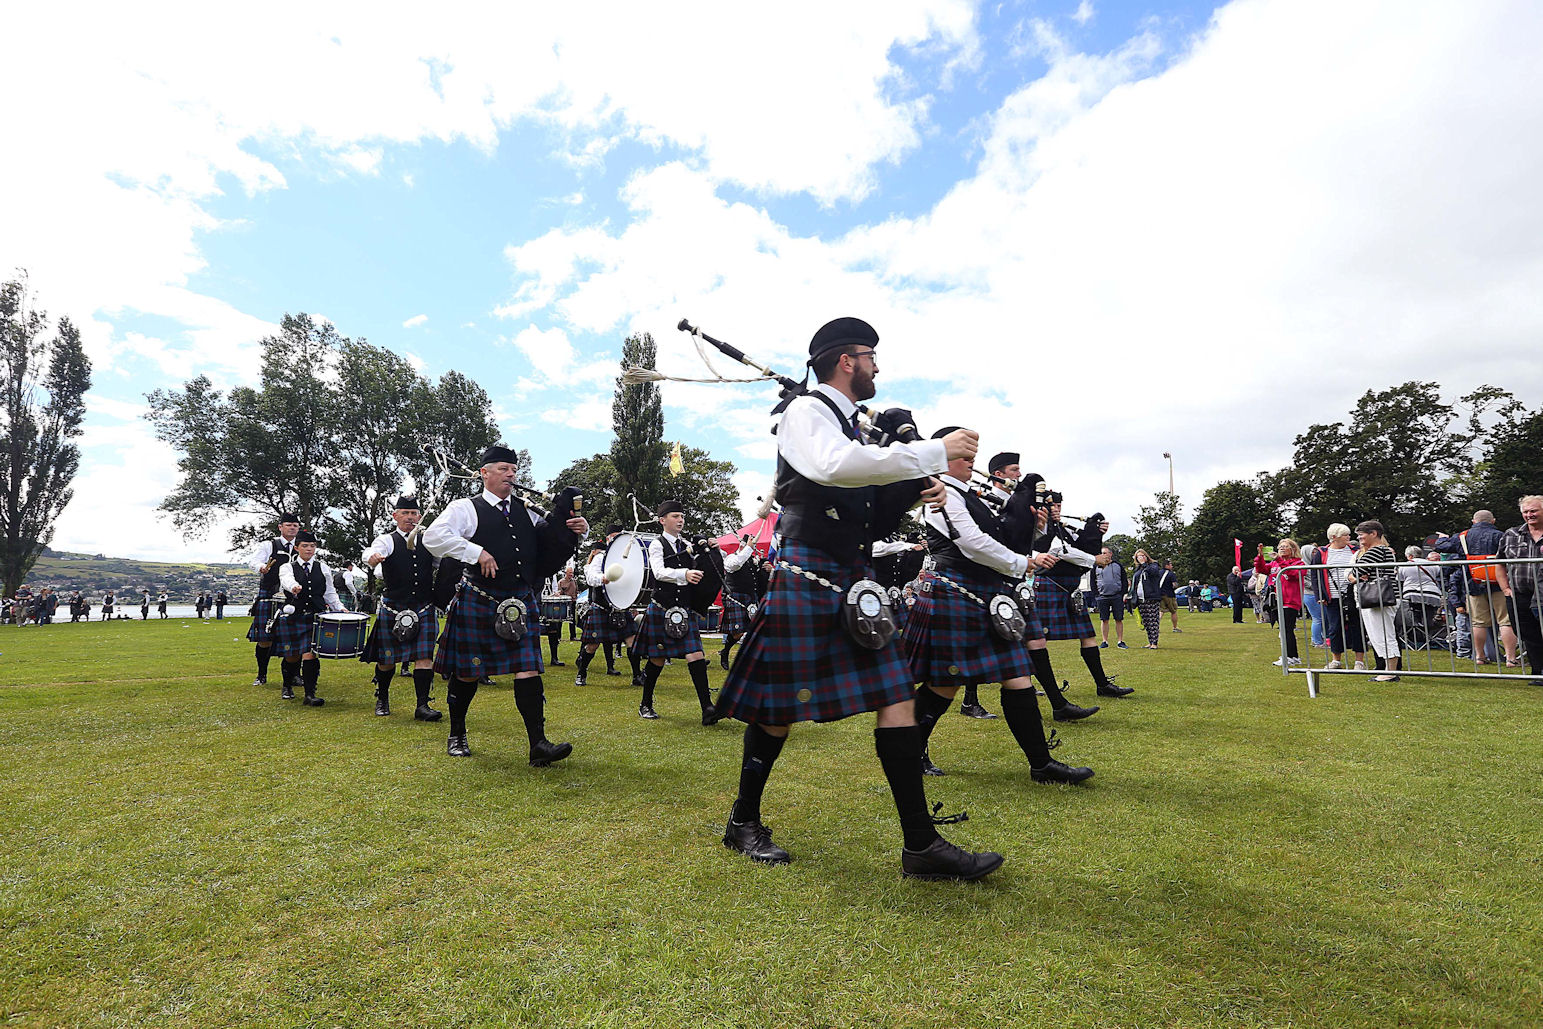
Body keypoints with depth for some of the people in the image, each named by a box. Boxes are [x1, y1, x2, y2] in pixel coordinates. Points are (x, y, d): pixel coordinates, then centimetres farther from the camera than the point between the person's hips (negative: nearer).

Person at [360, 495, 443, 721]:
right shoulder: (387, 540, 0)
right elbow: (371, 552, -21)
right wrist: (372, 557, -45)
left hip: (424, 609, 2)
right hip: (393, 609, -2)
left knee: (424, 656, -6)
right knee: (387, 658, 8)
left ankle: (422, 706, -3)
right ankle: (382, 698, 31)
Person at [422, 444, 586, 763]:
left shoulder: (525, 511, 14)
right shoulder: (466, 508, -1)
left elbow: (554, 539, 20)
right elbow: (433, 537, -15)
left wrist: (579, 529, -2)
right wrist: (477, 552, -21)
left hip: (520, 602, 3)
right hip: (478, 602, -3)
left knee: (528, 670, -5)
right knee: (467, 673, 10)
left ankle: (538, 744, -4)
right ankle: (457, 736, 31)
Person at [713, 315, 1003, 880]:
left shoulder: (854, 427, 19)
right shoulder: (805, 411, -5)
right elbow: (833, 466, -28)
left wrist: (913, 495, 5)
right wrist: (934, 452, -23)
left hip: (855, 580, 8)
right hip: (806, 575, -8)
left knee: (897, 700, 2)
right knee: (779, 708, 4)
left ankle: (921, 845, 10)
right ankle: (744, 822, 25)